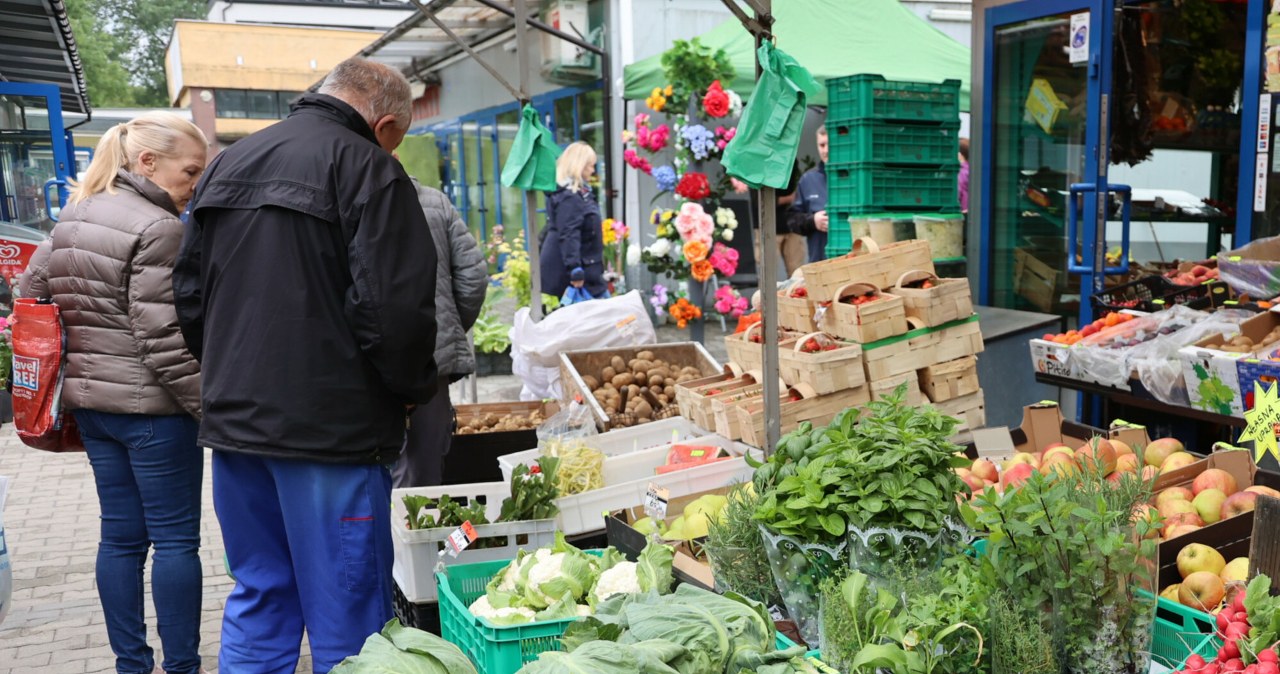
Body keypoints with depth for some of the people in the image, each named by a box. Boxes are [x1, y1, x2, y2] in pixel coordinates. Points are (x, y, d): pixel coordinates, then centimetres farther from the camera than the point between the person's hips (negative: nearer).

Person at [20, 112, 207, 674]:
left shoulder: (71, 219, 11)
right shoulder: (158, 229, -16)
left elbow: (29, 291, 16)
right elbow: (163, 338, -20)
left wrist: (75, 374, 20)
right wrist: (210, 407, -15)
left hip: (89, 400, 8)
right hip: (150, 405, -8)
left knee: (121, 535, 14)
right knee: (175, 538, 2)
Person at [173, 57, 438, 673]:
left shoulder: (227, 164, 14)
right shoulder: (367, 167, -10)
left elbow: (189, 289, 18)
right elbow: (394, 306, -18)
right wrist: (414, 390, -2)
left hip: (233, 417, 7)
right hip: (329, 429, -7)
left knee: (257, 598, 19)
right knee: (345, 616, 3)